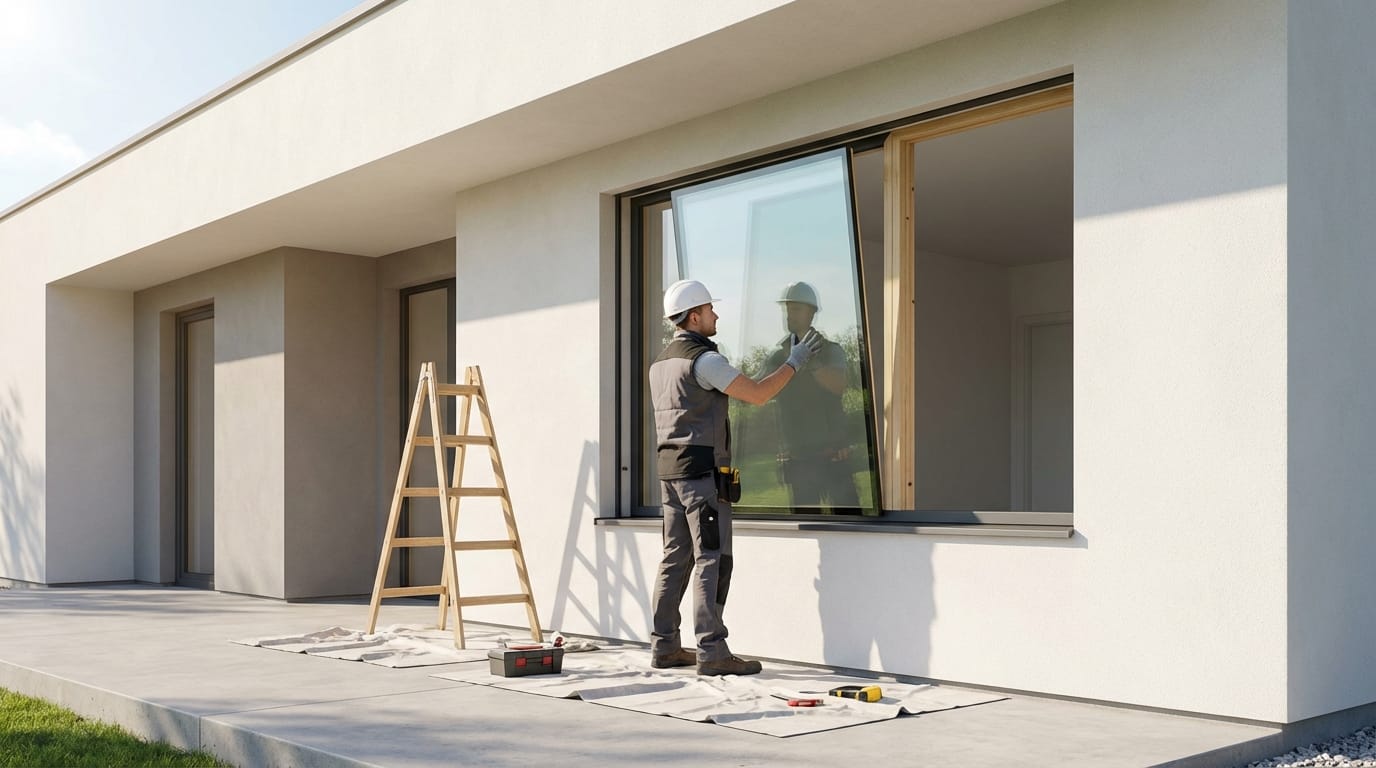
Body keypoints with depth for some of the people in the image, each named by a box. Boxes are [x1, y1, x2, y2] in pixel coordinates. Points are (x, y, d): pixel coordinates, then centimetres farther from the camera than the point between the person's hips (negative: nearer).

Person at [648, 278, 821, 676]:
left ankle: (664, 646, 15)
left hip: (670, 469, 9)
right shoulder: (703, 359, -13)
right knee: (712, 560, -8)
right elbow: (758, 394, -13)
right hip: (702, 469, -9)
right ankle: (711, 651, -8)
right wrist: (794, 362, -2)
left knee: (676, 558, 11)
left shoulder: (661, 362, 16)